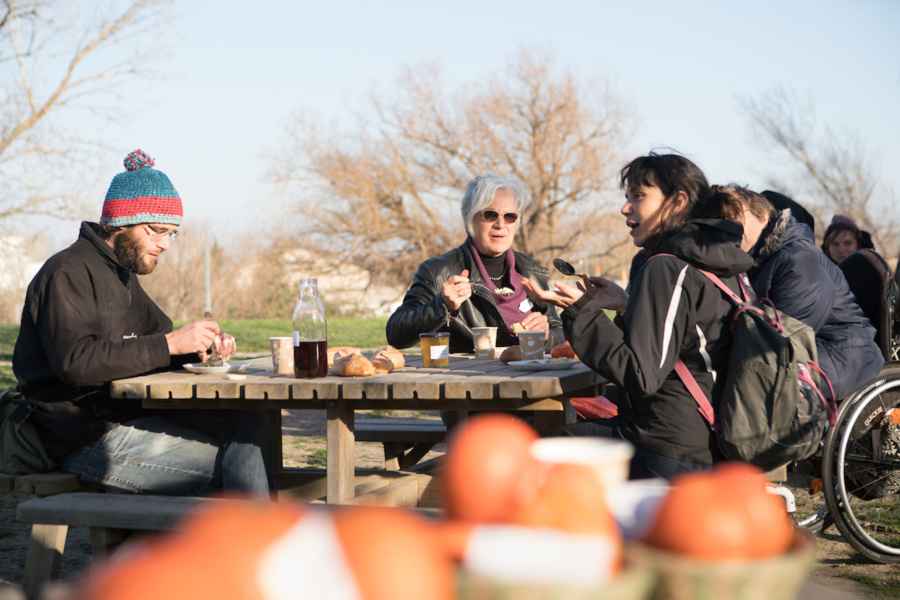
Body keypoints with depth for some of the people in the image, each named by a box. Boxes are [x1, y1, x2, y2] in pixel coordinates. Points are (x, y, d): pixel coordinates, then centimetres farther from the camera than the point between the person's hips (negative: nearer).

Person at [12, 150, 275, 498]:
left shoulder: (122, 274, 20)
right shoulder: (67, 273, -12)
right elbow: (76, 361, -25)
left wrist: (202, 344, 0)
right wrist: (169, 344, -26)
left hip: (131, 415, 9)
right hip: (89, 440, -9)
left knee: (250, 420, -11)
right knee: (233, 464, -17)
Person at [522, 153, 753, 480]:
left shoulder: (665, 268, -16)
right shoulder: (721, 270, 11)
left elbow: (641, 376, -22)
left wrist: (582, 312, -19)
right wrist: (628, 306, 17)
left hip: (669, 457, -10)